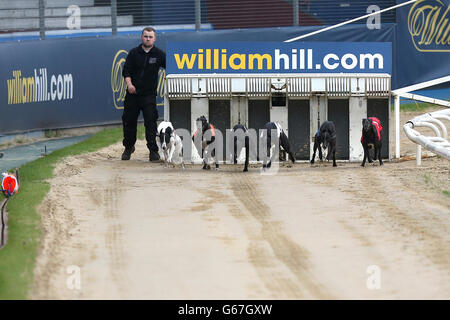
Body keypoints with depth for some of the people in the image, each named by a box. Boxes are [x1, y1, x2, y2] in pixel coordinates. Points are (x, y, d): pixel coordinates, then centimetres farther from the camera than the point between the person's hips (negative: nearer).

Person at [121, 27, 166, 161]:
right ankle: (128, 147, 29)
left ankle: (153, 150, -9)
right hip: (133, 93, 2)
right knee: (129, 121, 8)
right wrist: (129, 83, -15)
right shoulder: (134, 53, 6)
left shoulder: (159, 54, 4)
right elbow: (126, 71, 2)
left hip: (149, 94, -2)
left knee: (150, 121, -14)